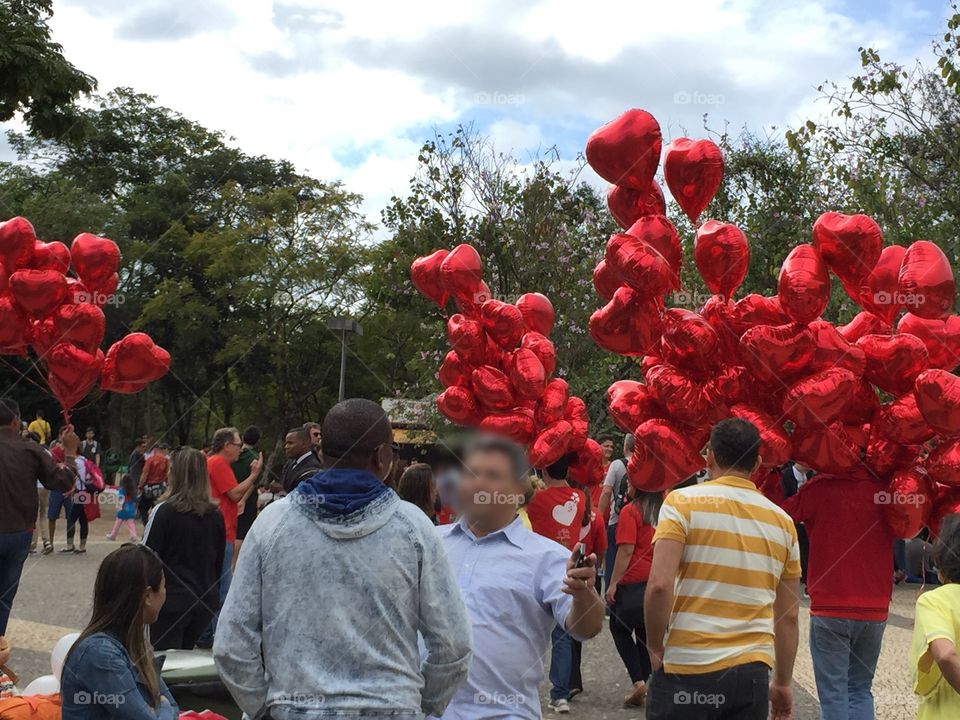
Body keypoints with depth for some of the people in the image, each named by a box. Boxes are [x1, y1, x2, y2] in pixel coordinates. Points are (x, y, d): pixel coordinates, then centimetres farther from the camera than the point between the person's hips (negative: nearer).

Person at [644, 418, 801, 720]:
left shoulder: (683, 502, -5)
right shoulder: (782, 521, 8)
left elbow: (659, 585, -16)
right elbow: (789, 616, 12)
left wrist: (655, 649, -3)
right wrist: (782, 683, 21)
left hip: (686, 671, -3)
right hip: (752, 673, 4)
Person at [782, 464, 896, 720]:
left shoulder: (820, 488, -11)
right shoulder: (886, 490, -2)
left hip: (830, 610, -3)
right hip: (875, 611, 3)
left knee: (833, 692, 5)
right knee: (861, 689, 16)